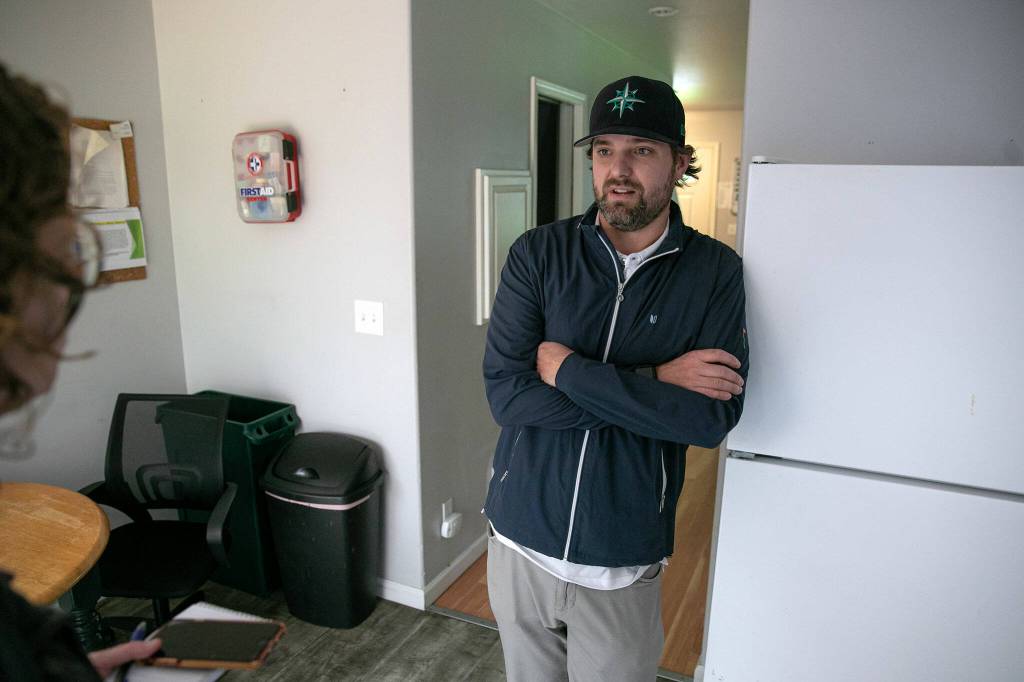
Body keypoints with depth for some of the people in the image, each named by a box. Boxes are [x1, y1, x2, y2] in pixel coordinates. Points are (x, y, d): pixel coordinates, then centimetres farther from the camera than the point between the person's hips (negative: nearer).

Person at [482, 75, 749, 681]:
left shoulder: (714, 272, -8)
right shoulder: (538, 254, -7)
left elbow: (715, 417, -19)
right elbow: (506, 394, -16)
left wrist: (566, 369, -20)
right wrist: (651, 381, -20)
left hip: (624, 563, -1)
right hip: (521, 540, 2)